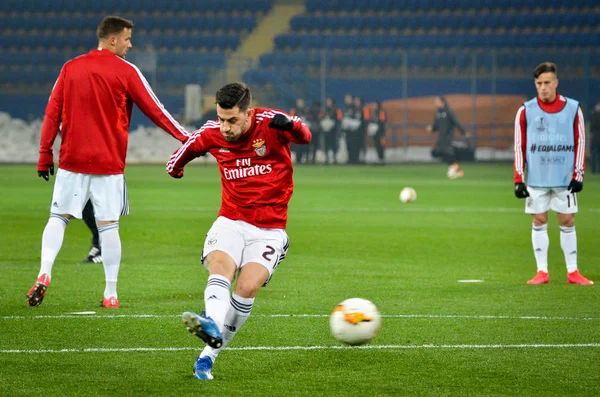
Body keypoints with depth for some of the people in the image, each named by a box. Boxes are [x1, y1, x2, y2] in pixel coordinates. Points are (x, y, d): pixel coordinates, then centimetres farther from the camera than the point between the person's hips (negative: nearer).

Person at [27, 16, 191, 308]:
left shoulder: (71, 68, 6)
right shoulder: (126, 71, -4)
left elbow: (52, 112, 5)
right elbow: (154, 110, -1)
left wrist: (45, 153, 10)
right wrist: (185, 138, 6)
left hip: (72, 160, 2)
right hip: (109, 163, -2)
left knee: (58, 216, 9)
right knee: (108, 226, 2)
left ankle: (44, 274, -10)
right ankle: (111, 294, 4)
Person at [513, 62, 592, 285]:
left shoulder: (572, 109, 1)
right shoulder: (526, 111, 0)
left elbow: (580, 143, 4)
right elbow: (519, 146, 2)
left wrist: (578, 175, -2)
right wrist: (519, 179, -2)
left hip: (565, 179, 0)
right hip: (536, 179, 0)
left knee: (567, 223, 3)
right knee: (539, 222, 3)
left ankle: (572, 272, 9)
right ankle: (542, 272, 9)